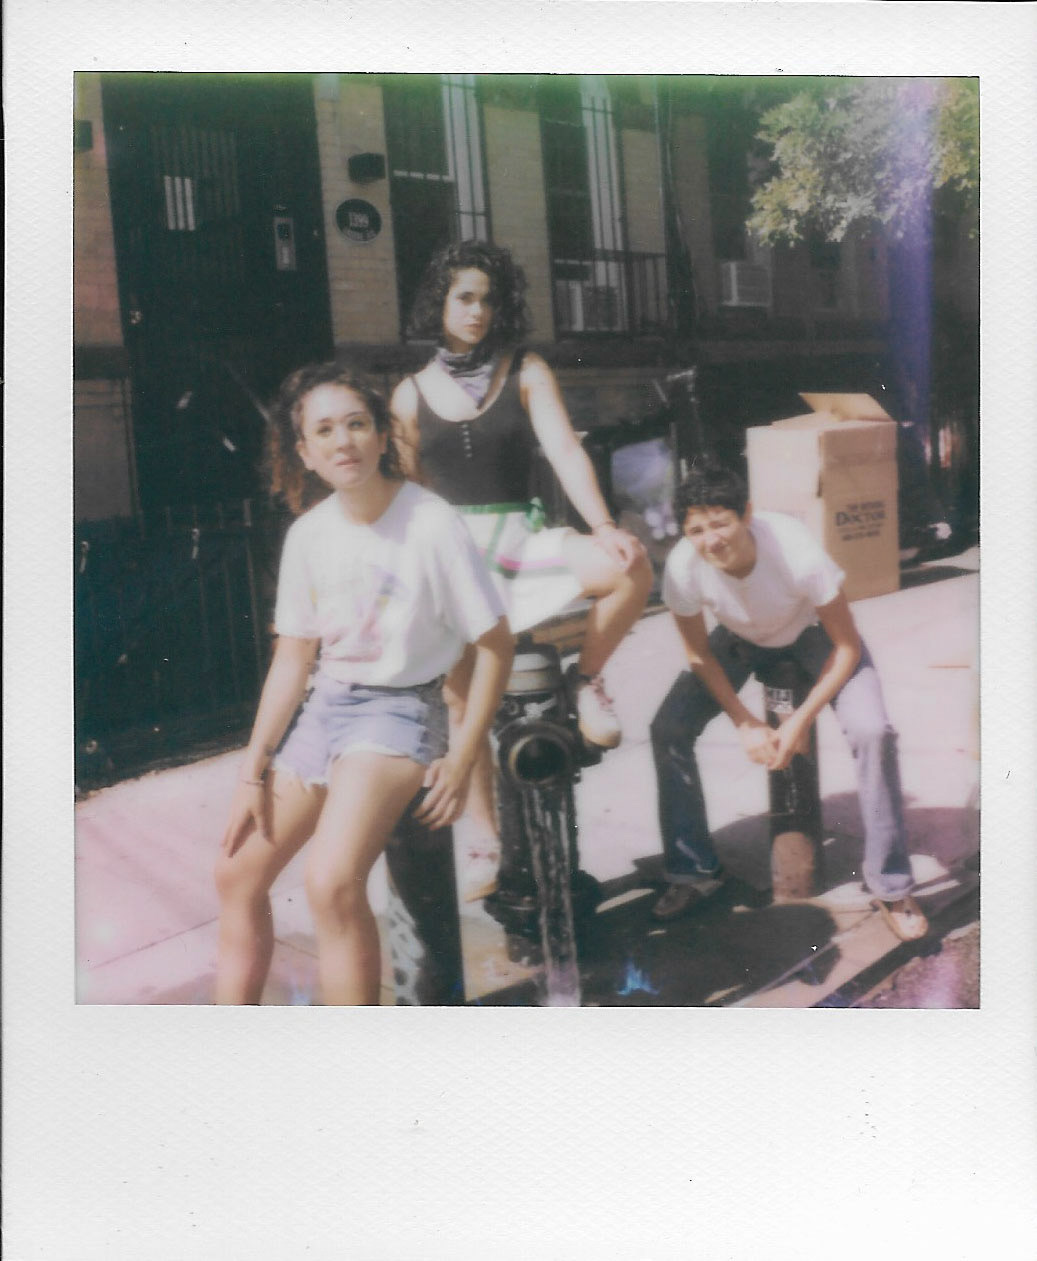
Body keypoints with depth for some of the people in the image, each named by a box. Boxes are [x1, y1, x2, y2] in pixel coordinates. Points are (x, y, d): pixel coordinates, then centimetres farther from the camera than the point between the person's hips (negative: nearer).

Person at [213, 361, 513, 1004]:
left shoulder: (433, 523, -16)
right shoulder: (308, 535, 0)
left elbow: (495, 644, -10)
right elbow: (294, 658, 7)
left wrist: (461, 760, -12)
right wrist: (253, 772, 3)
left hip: (400, 710, -7)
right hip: (325, 705, 7)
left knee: (333, 883, -28)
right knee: (237, 873, 10)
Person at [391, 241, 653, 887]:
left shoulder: (526, 373, 5)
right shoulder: (411, 395, 9)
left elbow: (566, 453, -8)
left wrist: (603, 527, -23)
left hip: (520, 538, 0)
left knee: (630, 568, -29)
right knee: (463, 702, -4)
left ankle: (586, 679, -3)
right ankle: (489, 842, 10)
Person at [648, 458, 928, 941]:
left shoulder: (799, 552, -38)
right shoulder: (682, 568, -30)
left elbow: (846, 646, -23)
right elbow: (699, 654, -11)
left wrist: (800, 722, -25)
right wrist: (746, 724, -17)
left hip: (812, 631, -3)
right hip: (741, 638, 3)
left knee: (872, 732, -24)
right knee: (669, 729, -14)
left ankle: (891, 887, -6)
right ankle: (693, 872, 5)